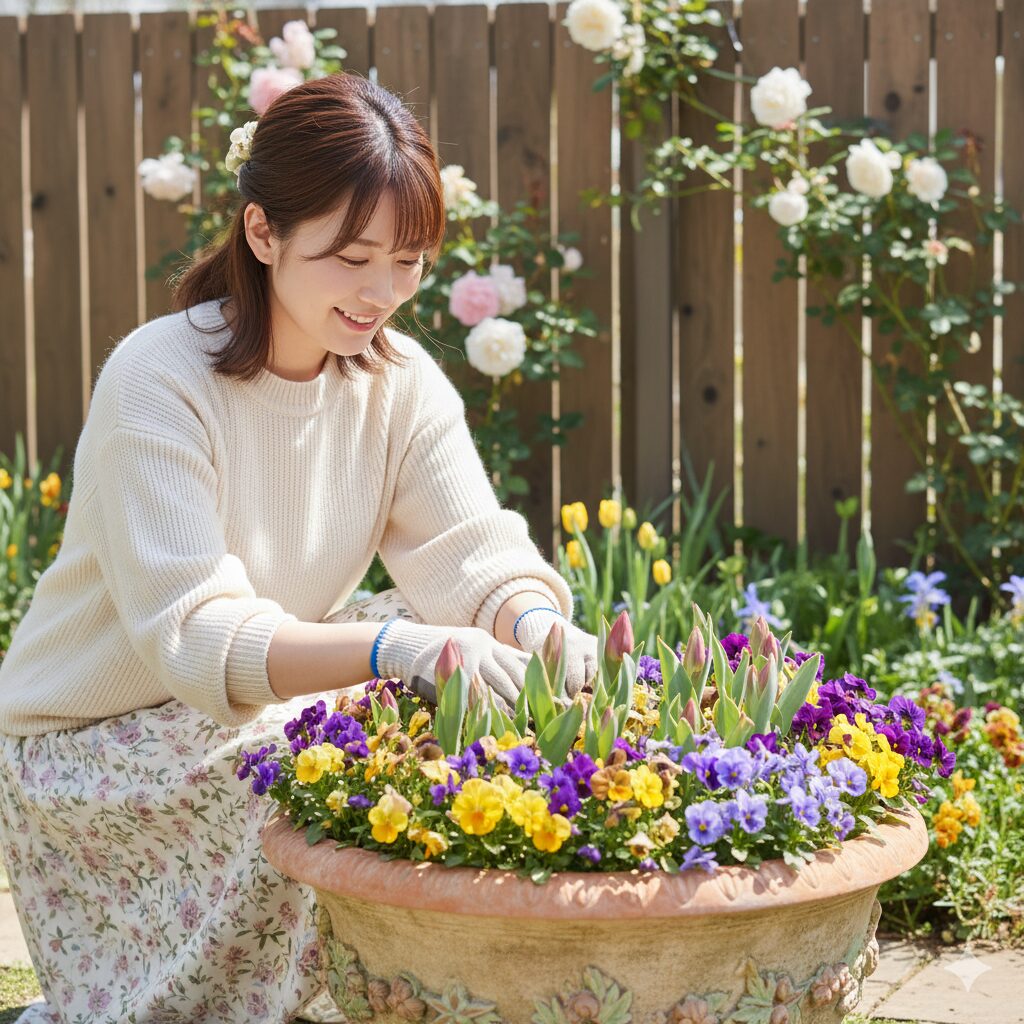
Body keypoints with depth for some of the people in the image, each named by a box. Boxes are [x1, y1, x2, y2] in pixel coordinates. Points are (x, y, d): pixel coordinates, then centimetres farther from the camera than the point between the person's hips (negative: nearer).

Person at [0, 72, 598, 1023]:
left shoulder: (401, 380, -4)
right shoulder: (158, 382, -24)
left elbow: (476, 555, -12)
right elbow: (194, 636, -33)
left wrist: (536, 627, -37)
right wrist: (397, 648, -48)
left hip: (260, 704, 6)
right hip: (92, 742, -6)